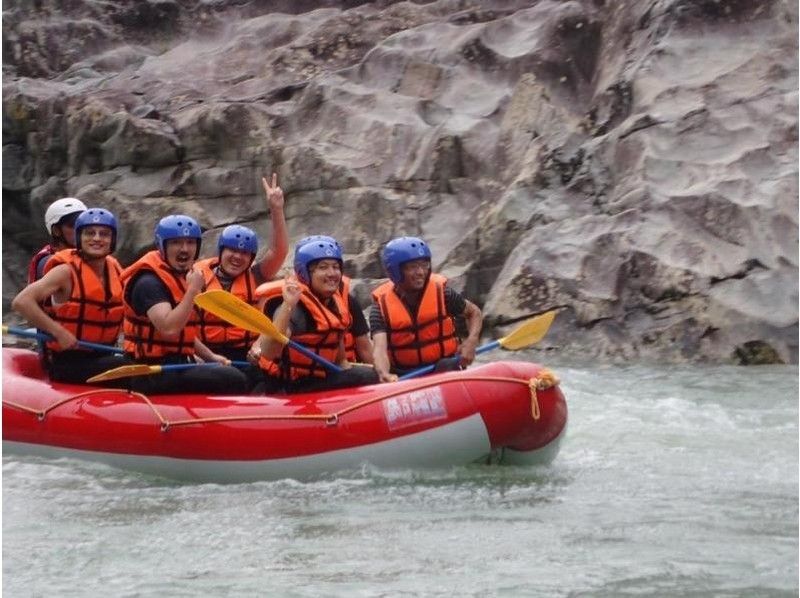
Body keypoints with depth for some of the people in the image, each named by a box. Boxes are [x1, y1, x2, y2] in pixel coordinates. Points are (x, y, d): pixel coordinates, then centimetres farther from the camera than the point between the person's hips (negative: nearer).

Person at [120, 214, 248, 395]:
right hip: (153, 375, -10)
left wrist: (211, 356, 15)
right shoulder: (149, 282, -14)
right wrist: (193, 290, -22)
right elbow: (169, 329, -29)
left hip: (176, 368, 10)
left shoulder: (181, 278, 17)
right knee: (233, 380, -20)